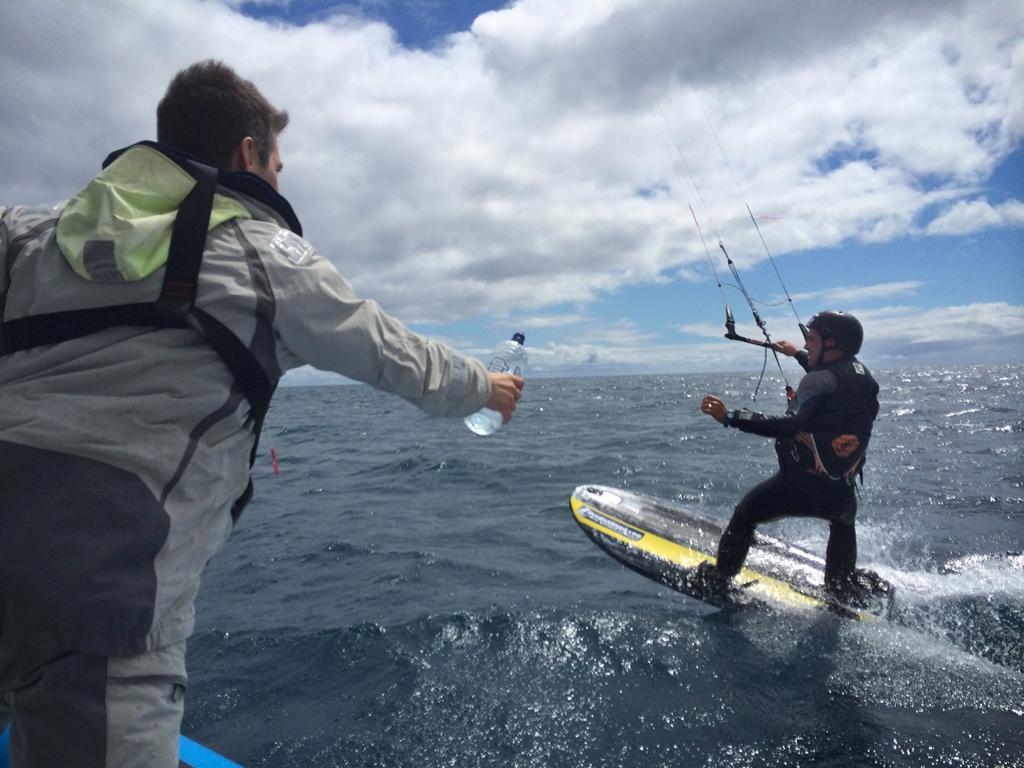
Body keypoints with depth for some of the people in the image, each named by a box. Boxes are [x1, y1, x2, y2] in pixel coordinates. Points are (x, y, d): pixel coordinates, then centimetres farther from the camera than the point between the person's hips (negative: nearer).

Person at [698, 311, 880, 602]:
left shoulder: (817, 382, -17)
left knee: (745, 514, 16)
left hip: (798, 484, -7)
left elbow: (791, 425, -33)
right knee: (843, 523, 40)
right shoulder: (861, 374, 5)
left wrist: (730, 418, -40)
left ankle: (717, 580, 24)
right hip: (840, 491, 7)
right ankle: (844, 593, 45)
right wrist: (798, 355, 43)